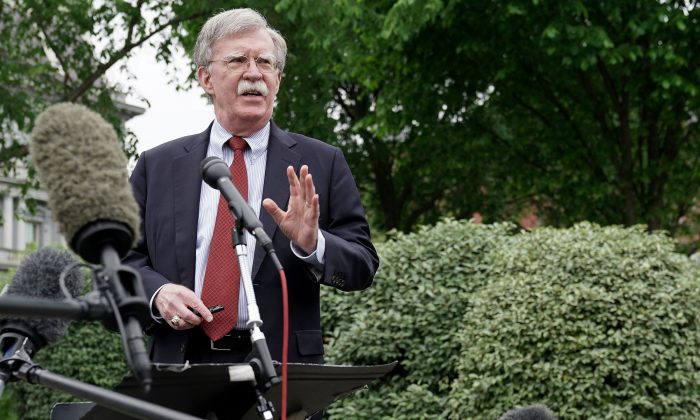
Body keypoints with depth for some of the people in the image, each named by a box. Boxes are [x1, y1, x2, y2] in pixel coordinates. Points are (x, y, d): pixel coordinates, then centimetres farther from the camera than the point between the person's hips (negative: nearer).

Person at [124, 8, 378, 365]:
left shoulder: (321, 164, 8)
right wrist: (157, 292, -7)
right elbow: (125, 258, 13)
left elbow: (363, 266, 5)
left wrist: (312, 245, -15)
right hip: (180, 365, 1)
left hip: (280, 367, -1)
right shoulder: (157, 166, 12)